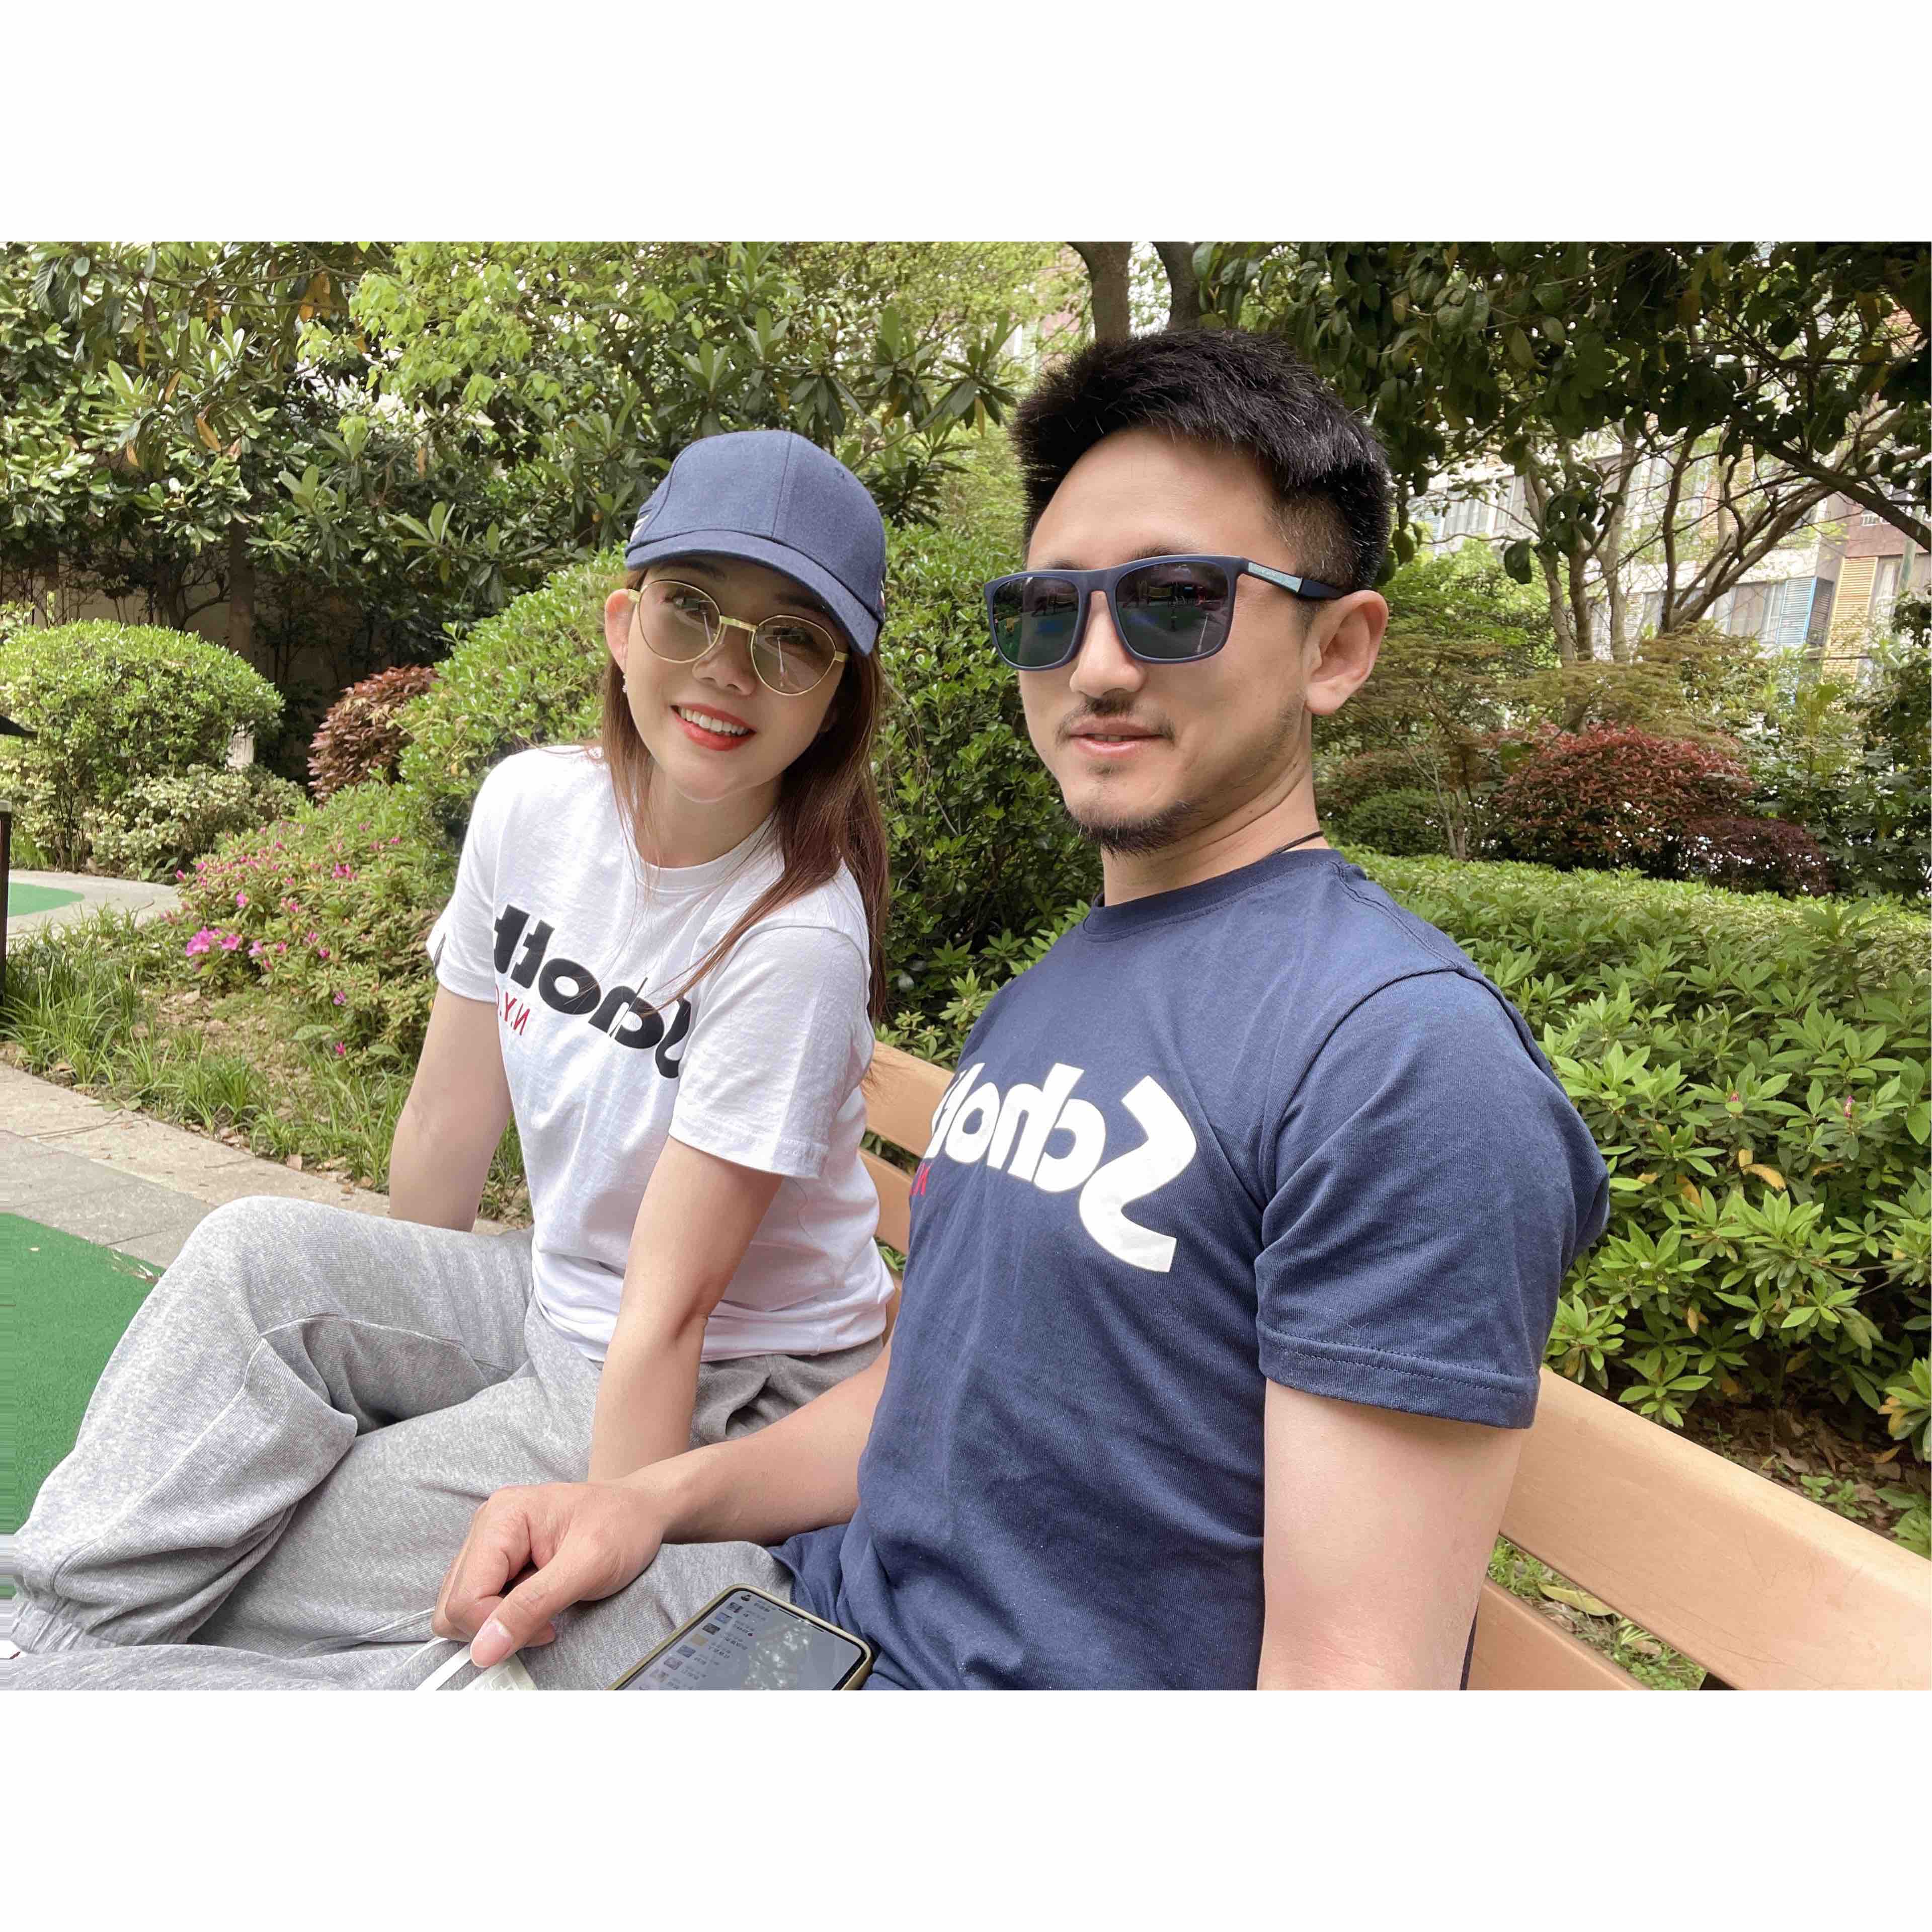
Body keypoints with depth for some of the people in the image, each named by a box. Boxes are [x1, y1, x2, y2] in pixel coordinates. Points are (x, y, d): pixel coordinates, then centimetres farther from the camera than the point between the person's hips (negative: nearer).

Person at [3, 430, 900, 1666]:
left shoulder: (796, 936, -25)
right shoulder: (532, 804, -7)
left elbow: (670, 1312, -25)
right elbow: (450, 1123, 1)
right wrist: (388, 1334, 8)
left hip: (731, 1393, -5)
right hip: (555, 1304, 6)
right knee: (257, 1255, -16)